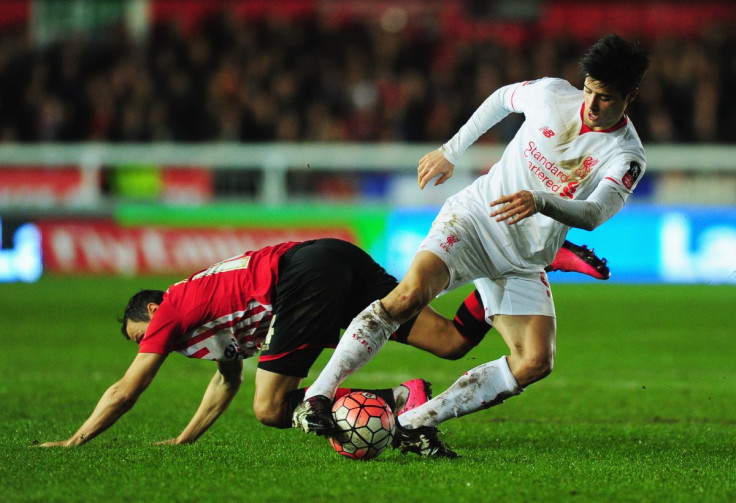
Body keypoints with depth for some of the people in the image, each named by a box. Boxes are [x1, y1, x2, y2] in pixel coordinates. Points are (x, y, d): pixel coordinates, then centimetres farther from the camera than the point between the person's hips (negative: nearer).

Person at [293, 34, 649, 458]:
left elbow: (592, 214, -27)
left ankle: (415, 422, -11)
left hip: (524, 263, 1)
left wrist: (540, 201, -45)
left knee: (536, 363, -17)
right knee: (411, 294, -28)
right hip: (473, 216, -1)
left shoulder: (627, 157, -11)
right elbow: (503, 98, 18)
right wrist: (451, 151, 19)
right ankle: (317, 397, -26)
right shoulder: (552, 93, -5)